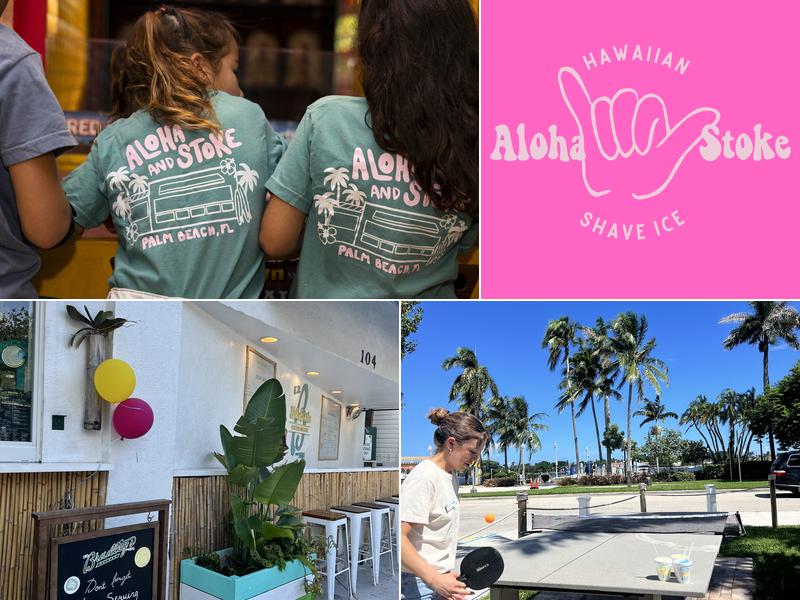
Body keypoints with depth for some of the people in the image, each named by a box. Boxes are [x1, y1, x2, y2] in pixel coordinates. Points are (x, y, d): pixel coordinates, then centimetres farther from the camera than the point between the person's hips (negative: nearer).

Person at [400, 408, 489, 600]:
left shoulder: (451, 475, 10)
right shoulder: (423, 478, -17)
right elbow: (399, 537, -24)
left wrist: (446, 578, 13)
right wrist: (436, 580, -29)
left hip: (441, 579, 8)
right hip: (419, 584, -8)